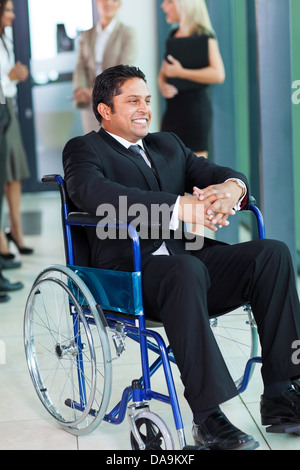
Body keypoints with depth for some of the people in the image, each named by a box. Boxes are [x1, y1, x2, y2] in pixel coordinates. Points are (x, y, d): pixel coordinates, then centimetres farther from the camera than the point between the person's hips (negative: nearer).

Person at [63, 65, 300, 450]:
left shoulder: (168, 145, 26)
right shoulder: (84, 150, 5)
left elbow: (215, 173, 14)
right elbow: (92, 192, -18)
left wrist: (232, 187, -15)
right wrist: (180, 207, -29)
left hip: (189, 259, 6)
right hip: (128, 273, -6)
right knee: (186, 269, -38)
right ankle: (208, 417, -32)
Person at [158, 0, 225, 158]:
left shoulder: (204, 36, -7)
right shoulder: (173, 36, 15)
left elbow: (218, 75, -18)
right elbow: (163, 73, 22)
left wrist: (180, 72, -13)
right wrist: (163, 85, -2)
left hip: (195, 105, -7)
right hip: (172, 108, 8)